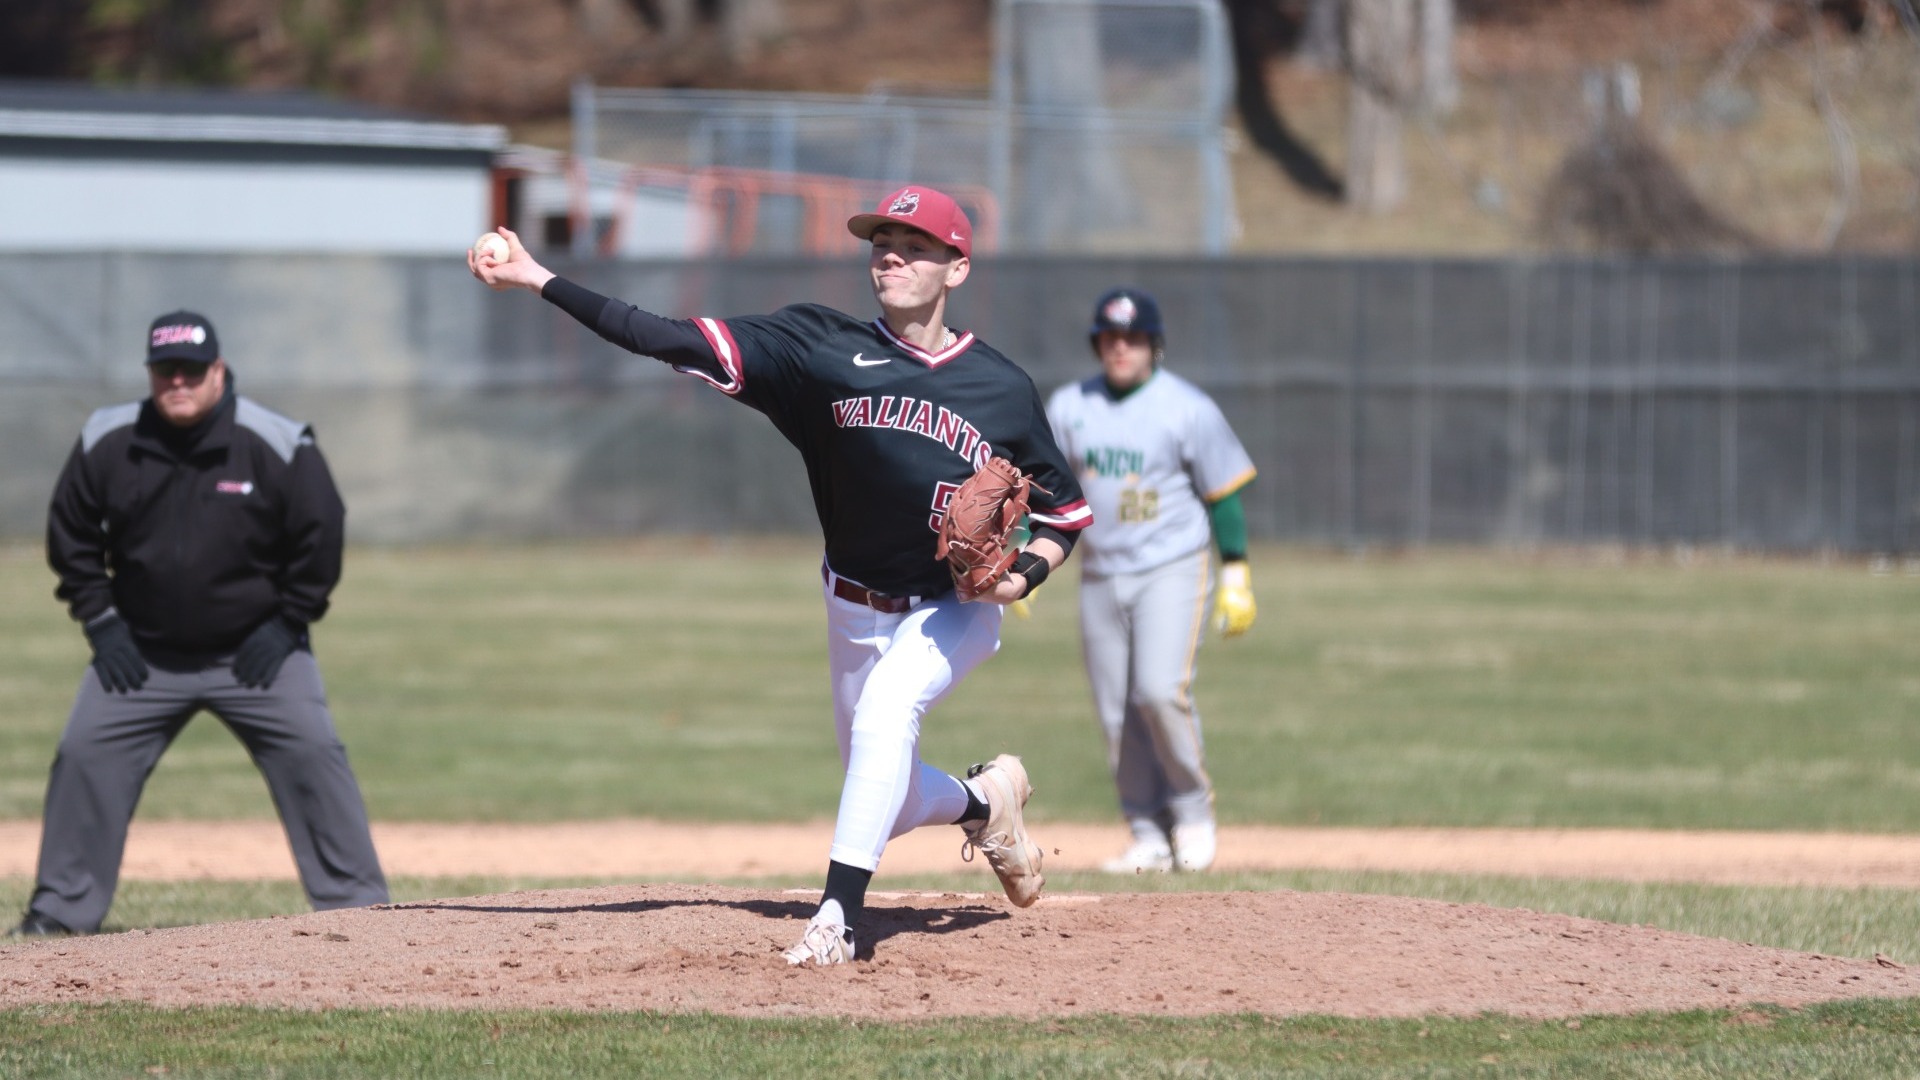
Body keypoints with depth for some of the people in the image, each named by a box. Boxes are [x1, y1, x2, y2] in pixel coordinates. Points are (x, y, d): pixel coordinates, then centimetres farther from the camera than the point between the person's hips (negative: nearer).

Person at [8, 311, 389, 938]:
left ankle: (358, 903, -6)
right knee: (84, 757, -5)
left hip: (255, 651, -2)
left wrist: (286, 624, -8)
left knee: (313, 756, -13)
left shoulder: (278, 445, -12)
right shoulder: (107, 443, -6)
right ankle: (60, 911, 6)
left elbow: (320, 534, -4)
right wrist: (100, 620, -1)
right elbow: (70, 534, 6)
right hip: (141, 652, 2)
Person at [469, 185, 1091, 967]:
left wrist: (1025, 572, -19)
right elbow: (682, 345, -17)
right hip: (856, 609, 3)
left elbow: (1065, 509, 2)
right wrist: (537, 281, -25)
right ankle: (986, 799, 42)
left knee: (886, 703, -33)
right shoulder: (827, 348, -10)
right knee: (885, 805, 9)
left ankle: (839, 913, -34)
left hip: (954, 609, -3)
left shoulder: (1002, 390, -9)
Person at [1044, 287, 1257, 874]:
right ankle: (1148, 835, 11)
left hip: (1172, 568, -5)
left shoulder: (1188, 408, -6)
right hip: (1100, 577, 5)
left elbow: (1223, 494, -2)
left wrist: (1236, 577, -4)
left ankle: (1193, 809, -1)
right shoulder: (1068, 406, 5)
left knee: (1161, 689, -20)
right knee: (1116, 712, 3)